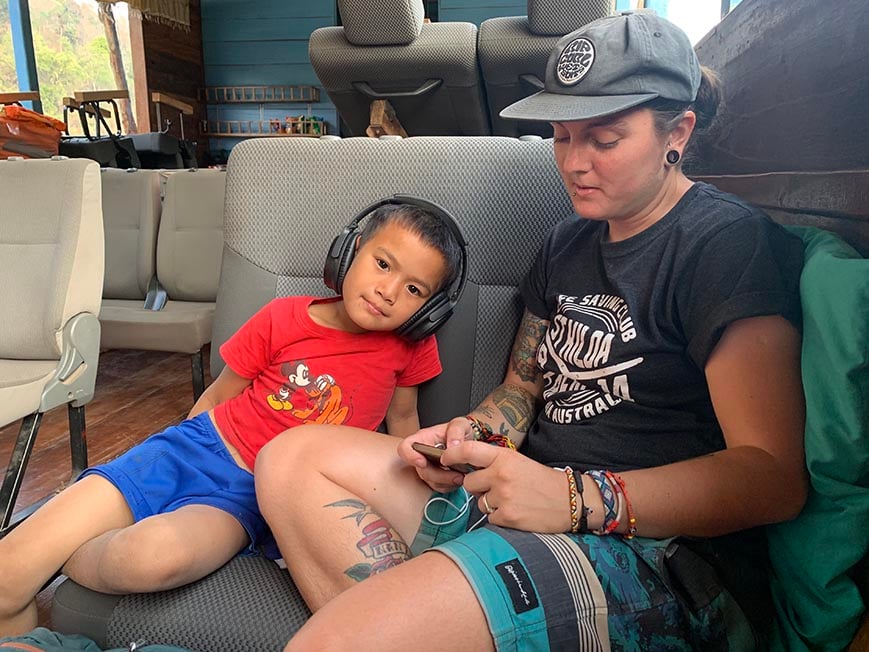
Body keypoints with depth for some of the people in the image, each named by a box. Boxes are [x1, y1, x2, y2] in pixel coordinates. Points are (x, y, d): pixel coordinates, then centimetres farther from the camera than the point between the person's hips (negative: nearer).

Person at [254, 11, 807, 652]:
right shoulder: (567, 243, 17)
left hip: (657, 551, -8)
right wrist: (470, 434, -1)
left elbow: (776, 476, -15)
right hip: (517, 501, 9)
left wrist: (580, 498, -24)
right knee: (293, 458, -2)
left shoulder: (728, 241, -7)